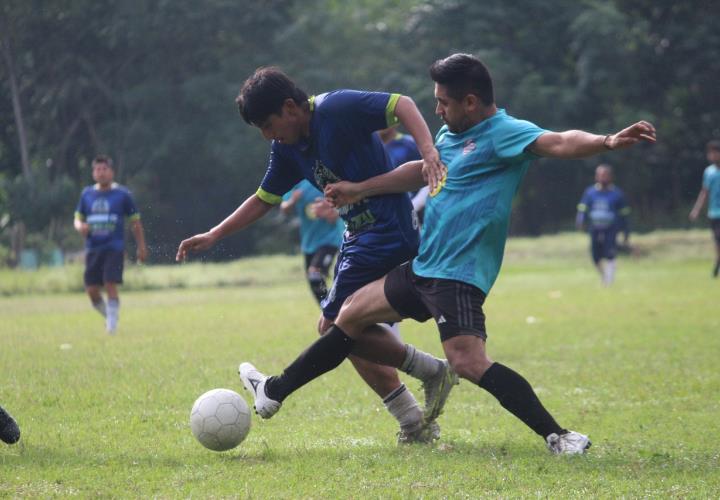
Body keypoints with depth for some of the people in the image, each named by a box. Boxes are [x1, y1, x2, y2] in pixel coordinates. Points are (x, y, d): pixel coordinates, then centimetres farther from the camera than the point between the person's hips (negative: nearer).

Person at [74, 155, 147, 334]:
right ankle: (109, 315, 24)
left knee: (110, 285, -16)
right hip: (92, 249, 4)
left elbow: (135, 222, 6)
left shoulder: (122, 194, 1)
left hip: (114, 248, -4)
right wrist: (80, 226, -9)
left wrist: (141, 247, 4)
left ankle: (112, 324, -9)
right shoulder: (87, 194, 10)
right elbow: (78, 218, 16)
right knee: (92, 290, 0)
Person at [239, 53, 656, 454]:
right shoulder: (450, 134, 14)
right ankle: (275, 392, 36)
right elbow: (423, 171, 32)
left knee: (468, 361, -27)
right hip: (425, 268, 10)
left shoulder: (505, 133, -14)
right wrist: (359, 190, 39)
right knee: (349, 318, 20)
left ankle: (559, 437, -26)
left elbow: (558, 143, -30)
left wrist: (606, 142, -49)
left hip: (458, 275, -10)